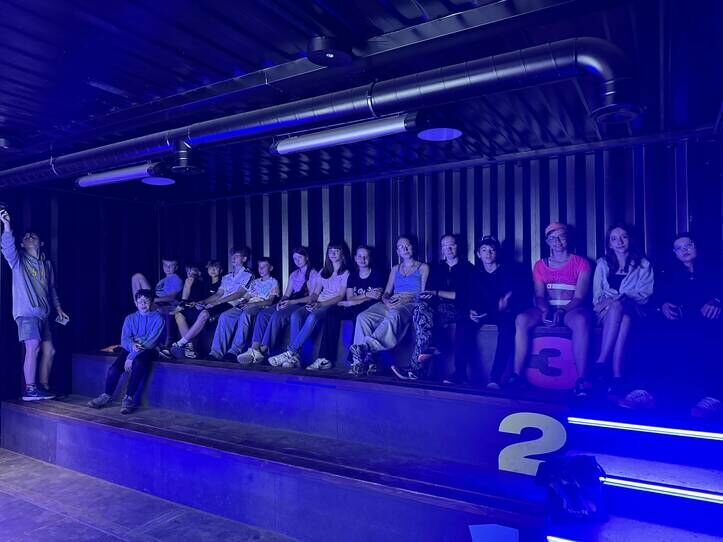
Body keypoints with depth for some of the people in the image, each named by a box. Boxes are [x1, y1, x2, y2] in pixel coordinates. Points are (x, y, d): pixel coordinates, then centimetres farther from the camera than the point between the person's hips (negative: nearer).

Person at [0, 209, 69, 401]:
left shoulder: (46, 263, 18)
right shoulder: (18, 260, 2)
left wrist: (59, 309, 21)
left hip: (43, 314, 6)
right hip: (26, 312, -6)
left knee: (49, 350, 6)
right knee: (33, 347, -16)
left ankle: (43, 387, 17)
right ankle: (29, 390, -11)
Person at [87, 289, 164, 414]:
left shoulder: (158, 319, -1)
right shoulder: (130, 318, 13)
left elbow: (151, 341, -12)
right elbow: (124, 339, 1)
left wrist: (131, 357, -20)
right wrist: (132, 345, -25)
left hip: (148, 350, -4)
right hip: (130, 349, 4)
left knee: (138, 364, -36)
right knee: (114, 369, -22)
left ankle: (128, 399, -26)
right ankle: (106, 396, 3)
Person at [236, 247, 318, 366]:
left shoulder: (313, 274, 3)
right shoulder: (293, 274, 24)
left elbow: (313, 297, -8)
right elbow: (287, 294, 19)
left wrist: (292, 301, -18)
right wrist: (281, 301, -5)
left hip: (303, 304, -7)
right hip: (290, 303, 7)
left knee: (277, 315, -34)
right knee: (262, 314, -20)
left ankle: (262, 351, -37)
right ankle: (254, 349, -34)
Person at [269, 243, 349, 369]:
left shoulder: (346, 273, 4)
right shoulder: (323, 272, 23)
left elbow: (341, 296, -6)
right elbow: (315, 292, 17)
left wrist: (320, 304, -17)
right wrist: (311, 302, -6)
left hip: (334, 306, -5)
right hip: (318, 304, 5)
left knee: (313, 316, -37)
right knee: (295, 314, -26)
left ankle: (290, 352, -36)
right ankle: (295, 357, -35)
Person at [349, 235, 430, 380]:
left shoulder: (423, 268, 16)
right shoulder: (395, 269, 29)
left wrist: (407, 299, -14)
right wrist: (386, 300, -4)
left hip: (411, 305, -4)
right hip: (391, 305, 4)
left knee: (393, 316, -42)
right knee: (363, 317, -27)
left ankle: (365, 348, -52)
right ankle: (360, 362, -36)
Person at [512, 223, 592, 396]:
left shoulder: (581, 263, 5)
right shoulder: (540, 265, 14)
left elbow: (580, 297, -5)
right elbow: (539, 296, 5)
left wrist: (562, 311, -24)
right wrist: (546, 310, -18)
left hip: (572, 309, -2)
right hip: (547, 309, 3)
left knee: (581, 320, -39)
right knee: (521, 319, -28)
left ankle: (581, 380, -37)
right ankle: (516, 375, -29)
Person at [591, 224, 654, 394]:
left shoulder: (643, 264, 15)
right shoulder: (603, 264, 18)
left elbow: (646, 294, 2)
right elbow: (596, 294, 11)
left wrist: (625, 299, -17)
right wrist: (607, 301, -13)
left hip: (632, 310, 0)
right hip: (606, 311, 1)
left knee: (619, 307, -38)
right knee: (616, 307, -38)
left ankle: (601, 362, -44)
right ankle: (617, 374, -44)